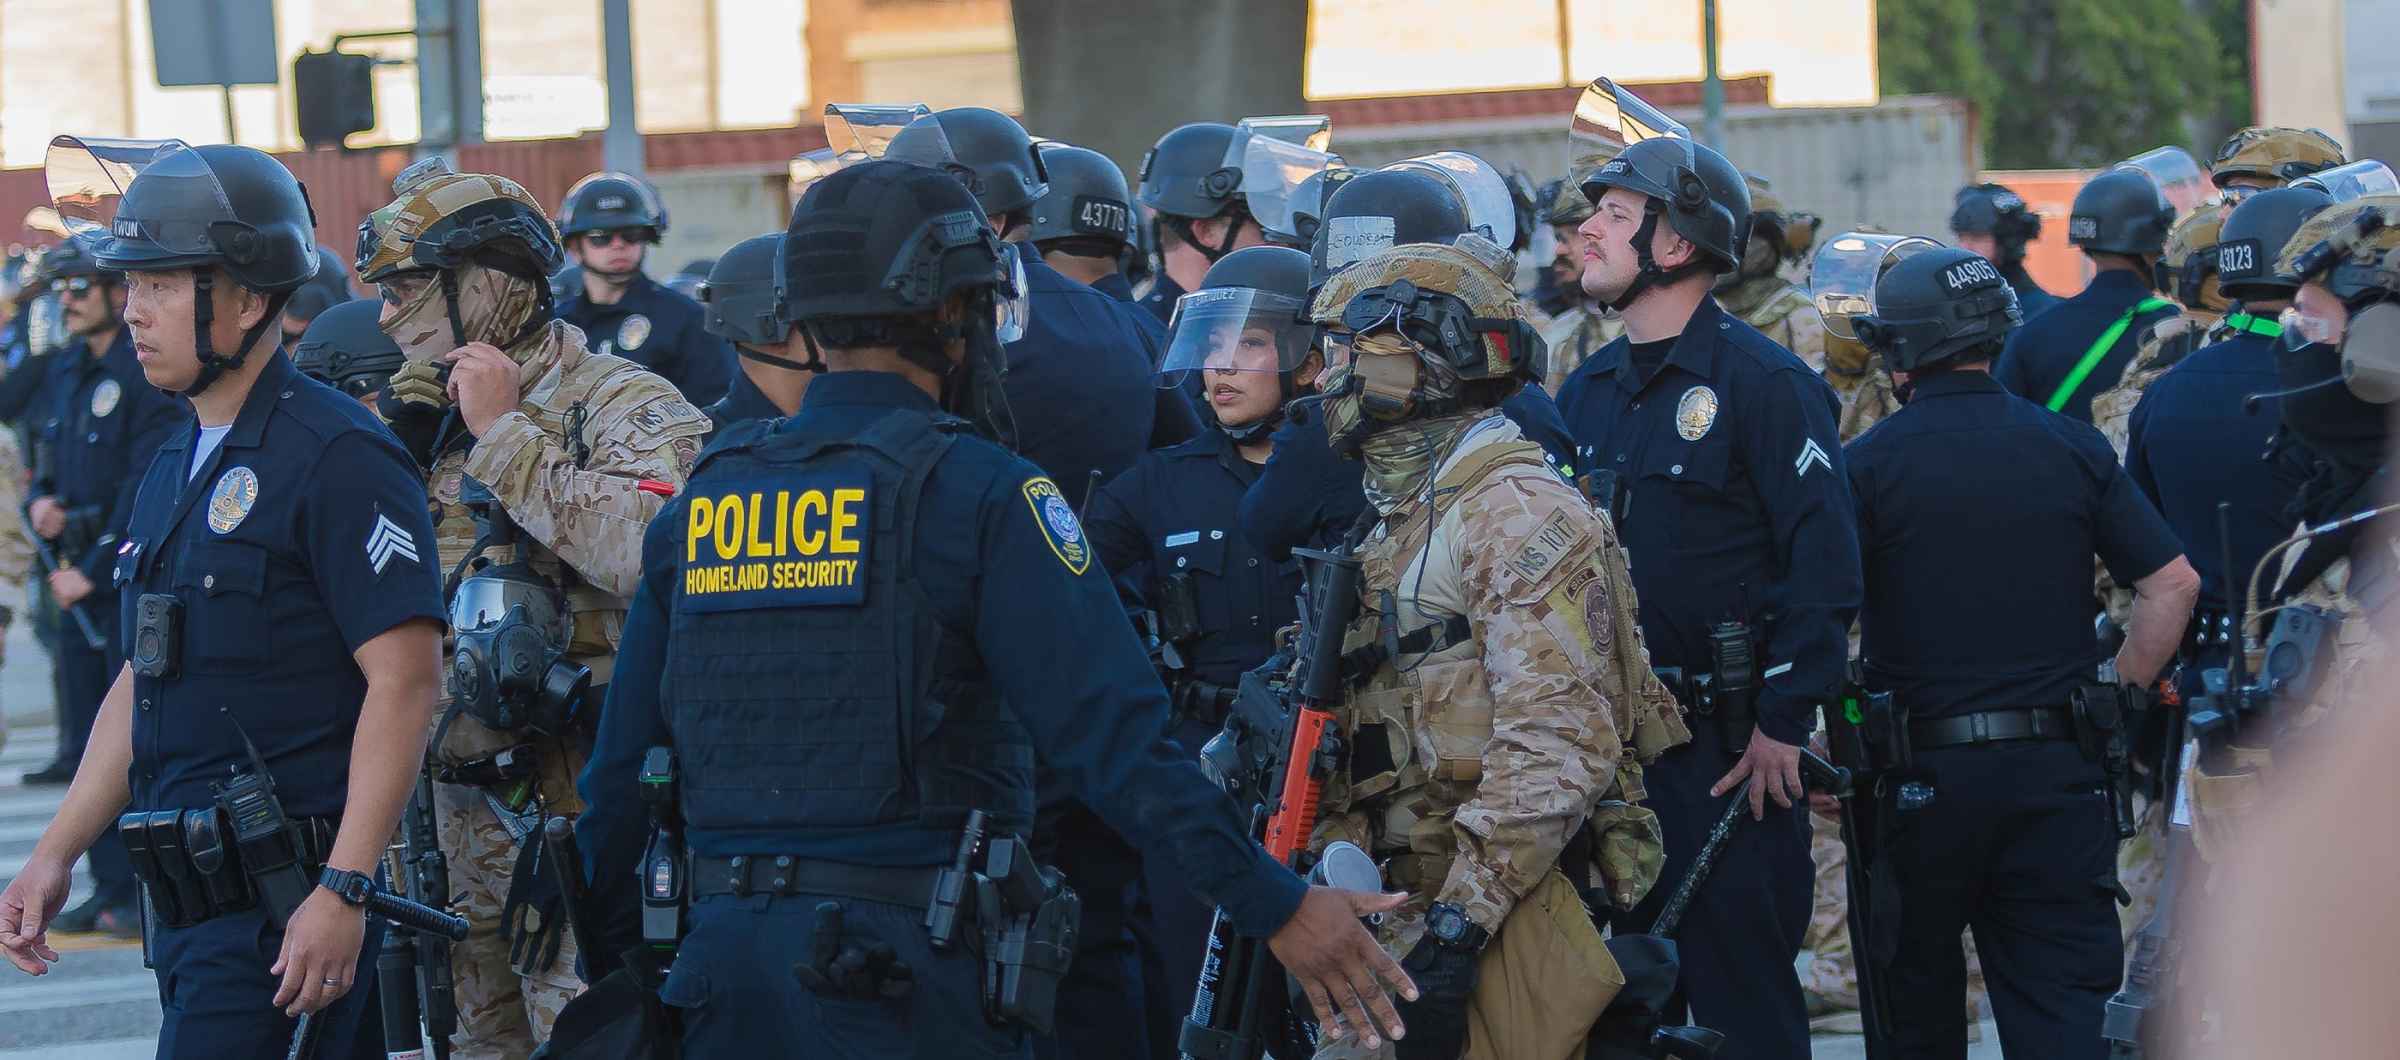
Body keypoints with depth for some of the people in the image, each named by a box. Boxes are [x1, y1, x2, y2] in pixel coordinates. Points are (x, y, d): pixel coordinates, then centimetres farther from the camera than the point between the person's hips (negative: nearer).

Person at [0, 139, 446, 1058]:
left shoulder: (336, 457, -11)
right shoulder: (174, 471, 17)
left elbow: (405, 679, -16)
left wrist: (344, 892, -21)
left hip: (288, 907, -9)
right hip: (192, 903, 9)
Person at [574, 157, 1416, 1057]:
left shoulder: (695, 506, 10)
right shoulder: (978, 493, -7)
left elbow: (620, 773, 12)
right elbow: (1111, 737, -16)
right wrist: (1278, 908, -14)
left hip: (727, 952, 5)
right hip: (905, 976, -5)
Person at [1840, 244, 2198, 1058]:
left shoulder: (1870, 464, -6)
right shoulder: (2073, 449, 3)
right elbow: (2173, 585, 2)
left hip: (1923, 769, -2)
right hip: (2058, 774, 2)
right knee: (2065, 994, 0)